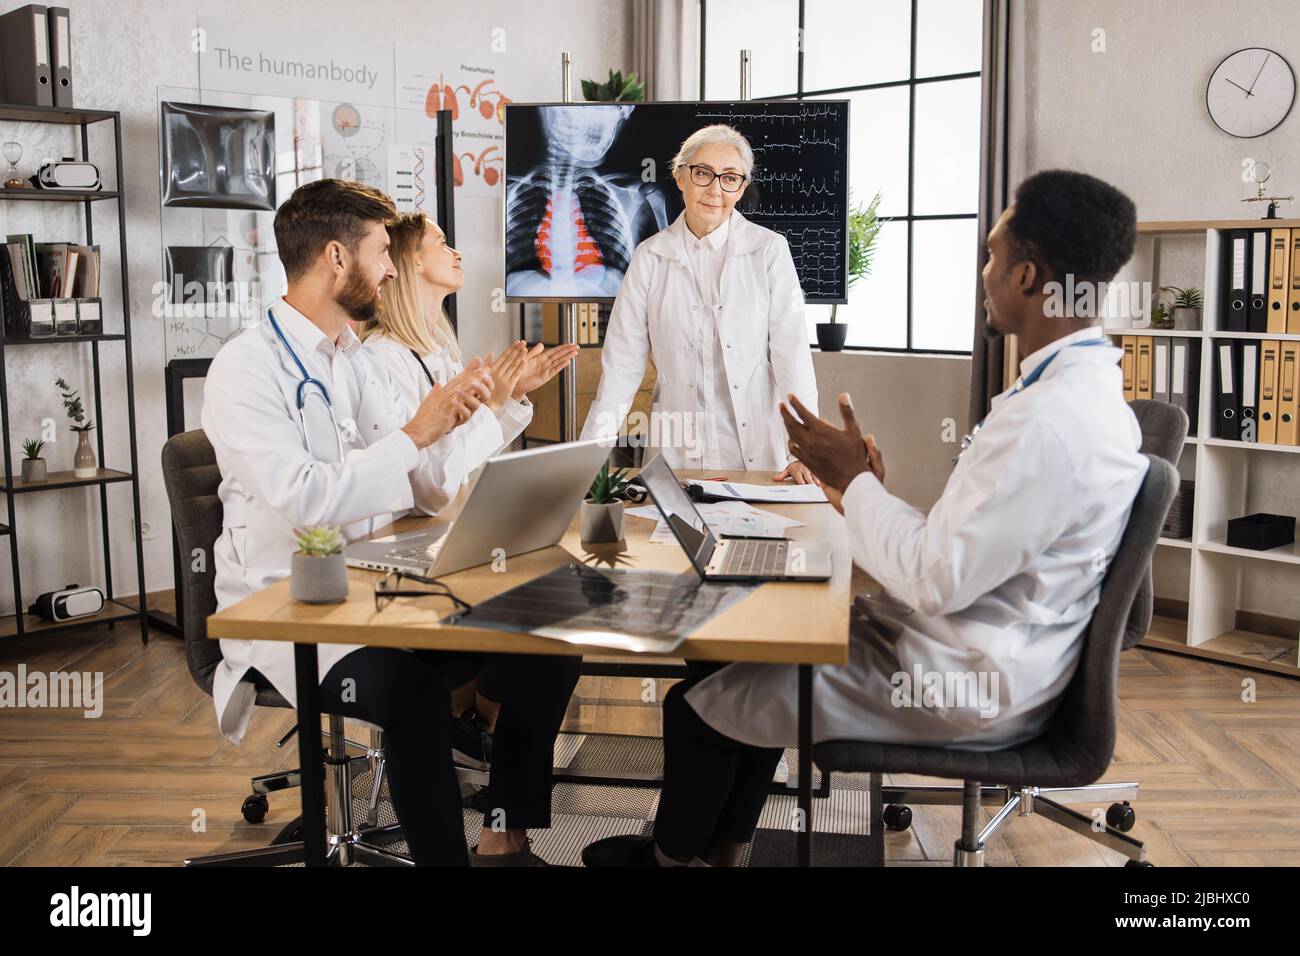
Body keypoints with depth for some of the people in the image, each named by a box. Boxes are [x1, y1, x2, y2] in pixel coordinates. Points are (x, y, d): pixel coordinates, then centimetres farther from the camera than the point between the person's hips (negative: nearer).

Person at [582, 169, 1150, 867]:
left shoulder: (1046, 421, -29)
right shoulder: (1086, 386, 5)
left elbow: (939, 580, -26)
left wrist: (855, 478, -13)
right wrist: (867, 496, 4)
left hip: (965, 688, -10)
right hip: (983, 653, 10)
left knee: (698, 705, 0)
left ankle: (673, 855, 29)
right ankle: (719, 847, 32)